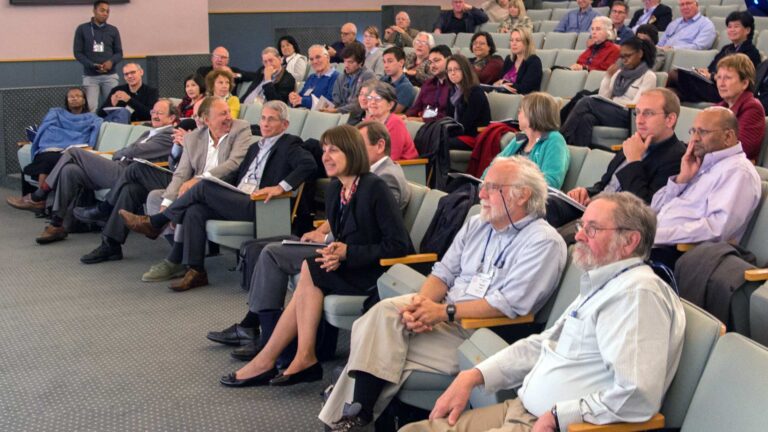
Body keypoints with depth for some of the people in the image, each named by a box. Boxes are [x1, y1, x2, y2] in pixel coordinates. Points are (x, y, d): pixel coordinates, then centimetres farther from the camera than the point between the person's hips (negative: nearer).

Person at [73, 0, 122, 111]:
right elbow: (78, 53, 1)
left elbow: (119, 53, 9)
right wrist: (93, 65, -14)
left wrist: (111, 61, -14)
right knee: (91, 108, -6)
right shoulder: (82, 29, 3)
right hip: (90, 76, -2)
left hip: (110, 76, 2)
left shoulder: (113, 30, 9)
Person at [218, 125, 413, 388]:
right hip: (349, 269, 7)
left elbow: (399, 245, -17)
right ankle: (304, 360, -18)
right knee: (309, 278, -20)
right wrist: (334, 254, -9)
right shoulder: (334, 190, 7)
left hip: (379, 274, -7)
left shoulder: (374, 188, -15)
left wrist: (348, 253, -20)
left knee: (309, 272, -20)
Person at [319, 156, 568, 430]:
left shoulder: (544, 242, -10)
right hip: (444, 315, 7)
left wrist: (444, 312, -19)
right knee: (385, 312, -20)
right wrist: (420, 302, -12)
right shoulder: (477, 224, 14)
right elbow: (444, 273, 11)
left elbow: (509, 304, -19)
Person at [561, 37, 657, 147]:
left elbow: (636, 105, -8)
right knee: (586, 118, -32)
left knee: (587, 102, -25)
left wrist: (613, 101, -6)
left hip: (627, 117, -5)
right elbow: (603, 97, 12)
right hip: (610, 112, 5)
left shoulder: (649, 76, 3)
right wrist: (608, 77, 4)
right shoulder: (619, 72, 21)